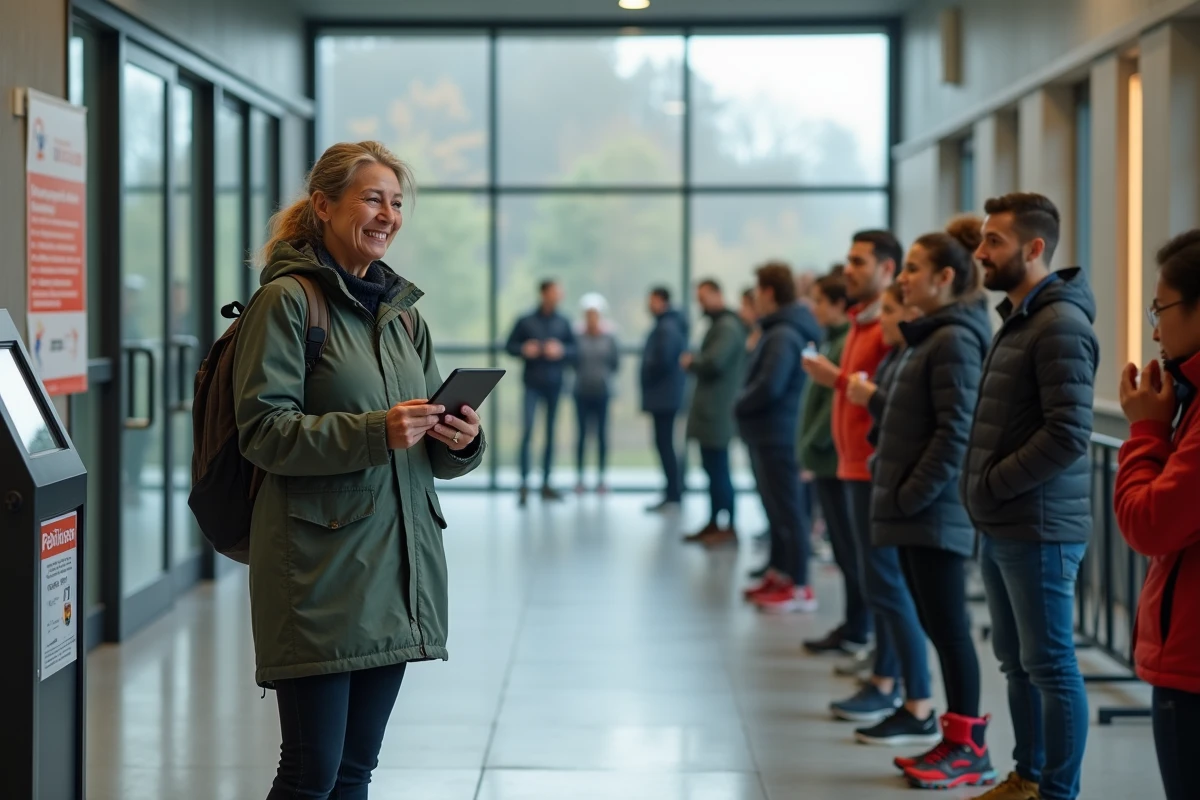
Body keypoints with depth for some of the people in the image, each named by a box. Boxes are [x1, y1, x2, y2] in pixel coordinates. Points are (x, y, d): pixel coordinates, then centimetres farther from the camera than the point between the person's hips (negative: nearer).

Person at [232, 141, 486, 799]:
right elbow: (263, 429, -13)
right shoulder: (287, 300, -5)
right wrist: (375, 432, -22)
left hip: (399, 565, 7)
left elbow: (434, 451, 19)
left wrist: (462, 441, -4)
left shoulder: (401, 308, 16)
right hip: (320, 565, -7)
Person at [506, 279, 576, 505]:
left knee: (551, 434, 6)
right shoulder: (526, 321, 1)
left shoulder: (563, 323, 6)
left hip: (554, 384, 3)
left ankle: (546, 483, 12)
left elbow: (574, 350, 9)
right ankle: (524, 483, -11)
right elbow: (510, 346, 5)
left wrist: (561, 350, -11)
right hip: (533, 384, -3)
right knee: (527, 431, -12)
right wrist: (524, 349, -14)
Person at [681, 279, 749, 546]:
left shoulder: (728, 327, -15)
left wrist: (691, 361, -7)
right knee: (713, 469, 13)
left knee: (719, 469, -7)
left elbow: (714, 362, -25)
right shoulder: (718, 324, 19)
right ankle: (714, 523, 18)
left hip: (718, 411, -10)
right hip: (710, 409, 10)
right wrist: (695, 362, 0)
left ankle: (730, 527, -3)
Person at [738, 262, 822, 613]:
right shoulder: (778, 331, 13)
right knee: (776, 507, 18)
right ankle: (779, 574, 29)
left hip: (777, 435, -11)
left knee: (787, 510, -6)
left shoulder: (783, 336, -19)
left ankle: (799, 587, -2)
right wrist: (746, 405, 4)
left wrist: (741, 405, -11)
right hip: (768, 433, 11)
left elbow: (770, 385, -26)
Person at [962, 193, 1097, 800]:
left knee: (1050, 666, -2)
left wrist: (991, 486, -16)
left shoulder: (1060, 325, -16)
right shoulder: (1017, 319, 15)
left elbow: (1068, 435, -23)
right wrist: (981, 490, 10)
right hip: (1002, 528, 9)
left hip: (1038, 529, -9)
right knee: (1017, 661, 16)